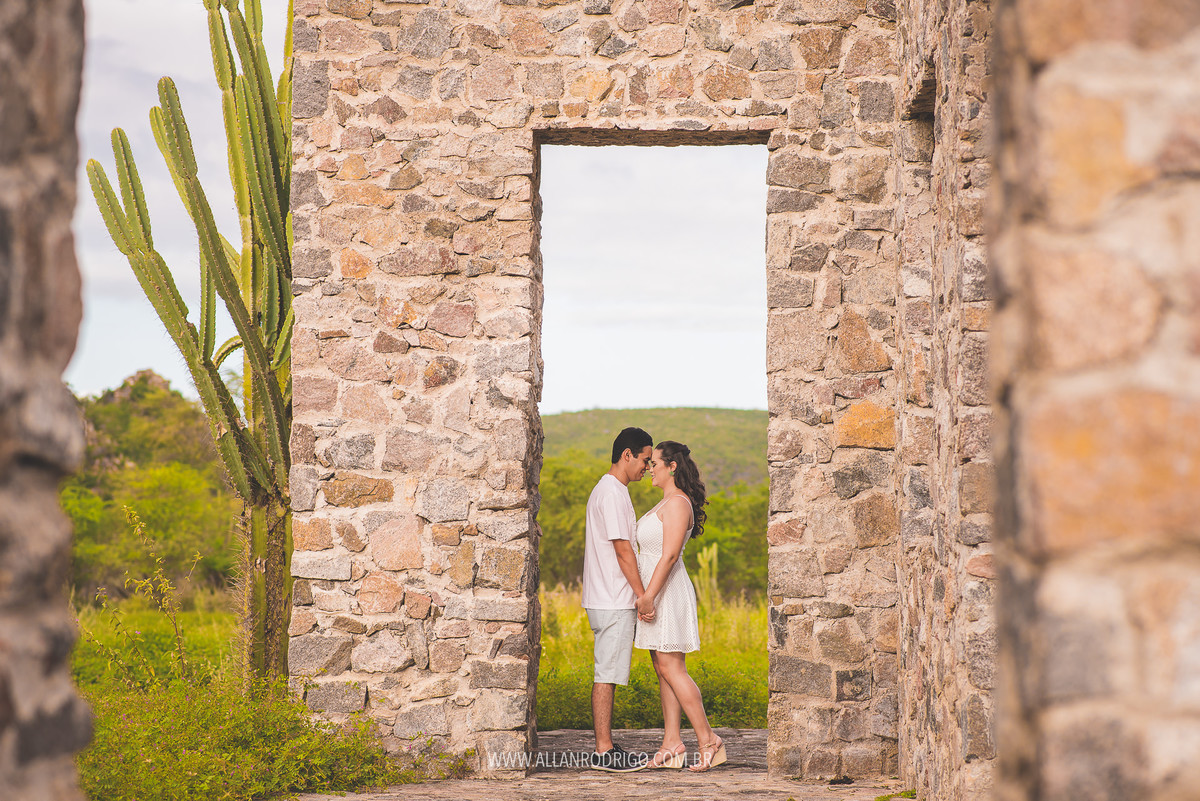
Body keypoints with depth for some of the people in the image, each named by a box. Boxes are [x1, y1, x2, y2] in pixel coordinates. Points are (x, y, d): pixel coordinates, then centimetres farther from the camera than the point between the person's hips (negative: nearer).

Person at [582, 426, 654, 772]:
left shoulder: (607, 490, 18)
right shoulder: (612, 494, -14)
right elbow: (623, 551, -17)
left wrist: (639, 595, 19)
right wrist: (643, 595, -13)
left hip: (609, 599, 10)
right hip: (613, 602, -10)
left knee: (606, 675, 11)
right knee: (606, 675, -7)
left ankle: (606, 746, 15)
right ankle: (604, 752, -4)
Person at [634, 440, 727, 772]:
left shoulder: (677, 503, -14)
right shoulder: (667, 503, 17)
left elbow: (669, 555, -22)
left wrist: (648, 596, -25)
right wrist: (646, 596, 20)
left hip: (667, 594, -10)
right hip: (657, 593, 10)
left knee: (671, 669, -9)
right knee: (663, 669, 8)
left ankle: (708, 739, -4)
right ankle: (672, 745, 9)